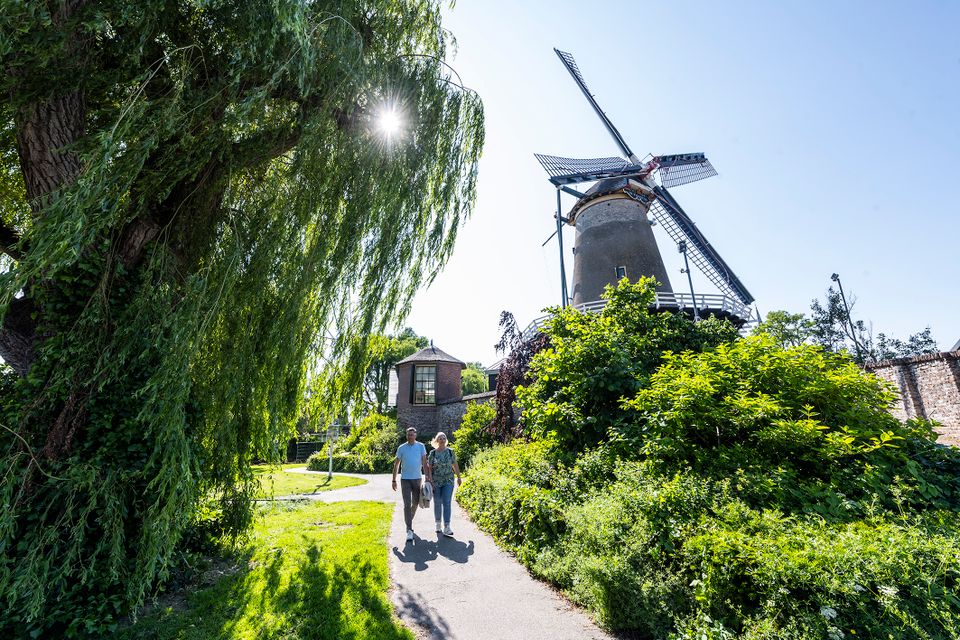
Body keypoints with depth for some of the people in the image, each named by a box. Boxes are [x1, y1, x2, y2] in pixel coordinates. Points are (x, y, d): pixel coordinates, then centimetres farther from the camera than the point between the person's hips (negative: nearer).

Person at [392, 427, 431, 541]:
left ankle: (409, 520, 39)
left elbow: (424, 462, -1)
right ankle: (409, 530, -6)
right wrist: (394, 480, 2)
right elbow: (396, 464, 4)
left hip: (417, 478, 2)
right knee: (407, 504, -9)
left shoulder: (421, 446, 0)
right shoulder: (401, 448, -2)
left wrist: (427, 477, -8)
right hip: (405, 479, -2)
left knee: (415, 503, 15)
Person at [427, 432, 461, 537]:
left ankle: (446, 528, -8)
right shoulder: (433, 453, -3)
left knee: (447, 503, -8)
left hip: (448, 481, 0)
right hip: (436, 482, 0)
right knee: (437, 503, 10)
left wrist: (458, 477, 13)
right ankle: (438, 524, 29)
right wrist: (430, 481, -10)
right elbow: (429, 468, -3)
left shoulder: (450, 452, 0)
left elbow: (455, 465, 9)